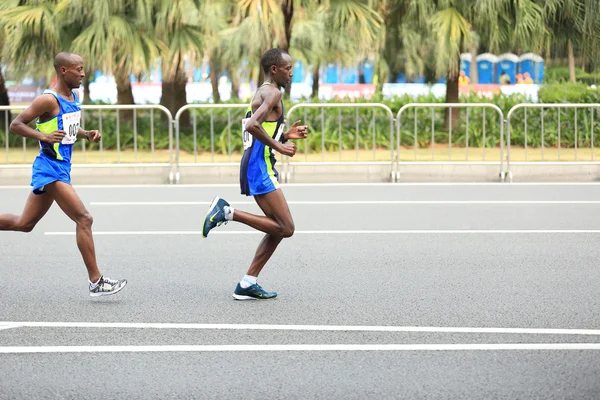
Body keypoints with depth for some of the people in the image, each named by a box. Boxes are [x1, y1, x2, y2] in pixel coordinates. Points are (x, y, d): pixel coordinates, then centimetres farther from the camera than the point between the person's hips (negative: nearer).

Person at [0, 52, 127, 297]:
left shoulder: (74, 98, 11)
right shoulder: (49, 100, -15)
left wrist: (87, 135, 7)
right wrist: (45, 136, -27)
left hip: (61, 168, 9)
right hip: (50, 168, -9)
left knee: (25, 224, 15)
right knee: (84, 219, -12)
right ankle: (95, 282, -9)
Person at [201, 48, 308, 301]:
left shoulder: (265, 93, 22)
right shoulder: (272, 92, -9)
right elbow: (252, 125, -26)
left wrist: (286, 136, 15)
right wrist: (279, 147, -17)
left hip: (260, 168, 10)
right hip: (259, 168, -10)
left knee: (279, 228, 12)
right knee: (285, 228, -12)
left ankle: (247, 285, 10)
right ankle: (227, 212, -11)